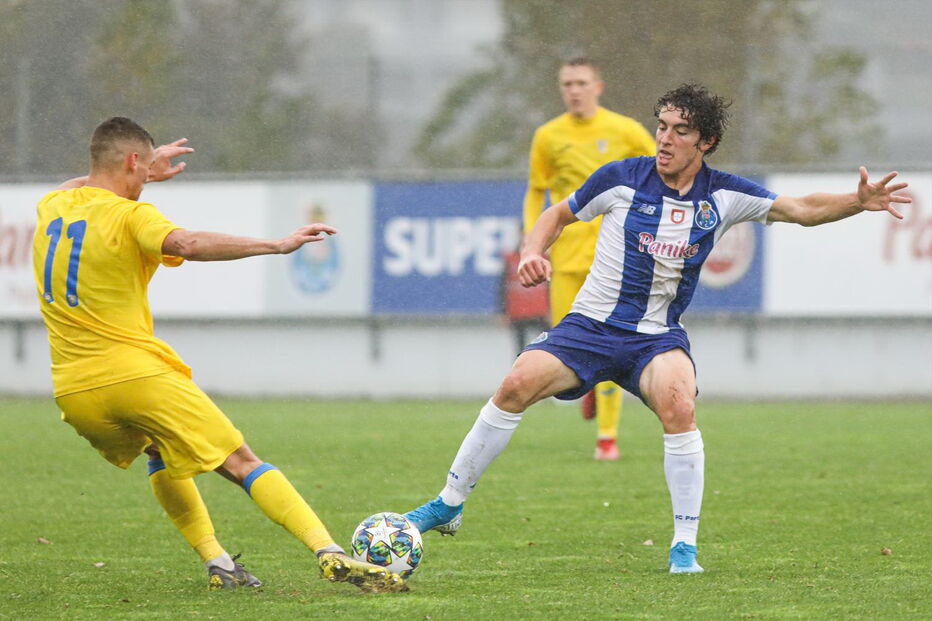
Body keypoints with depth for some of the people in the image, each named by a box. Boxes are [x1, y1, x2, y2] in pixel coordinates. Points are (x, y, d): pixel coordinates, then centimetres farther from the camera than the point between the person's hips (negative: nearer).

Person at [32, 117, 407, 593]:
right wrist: (276, 246, -29)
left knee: (160, 453, 32)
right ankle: (330, 554, -18)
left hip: (73, 393, 6)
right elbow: (187, 244, -28)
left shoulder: (51, 208, 13)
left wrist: (143, 174, 47)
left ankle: (216, 563, 19)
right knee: (241, 462, -5)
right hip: (137, 372, -6)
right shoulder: (128, 216, -8)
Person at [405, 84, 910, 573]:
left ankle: (684, 545, -20)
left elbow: (802, 209, 0)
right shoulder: (622, 178, -5)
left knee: (679, 406, -31)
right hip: (589, 325, 0)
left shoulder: (723, 196, -2)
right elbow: (560, 214, 10)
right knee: (517, 385, -22)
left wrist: (859, 201, -16)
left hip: (657, 337, 0)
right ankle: (449, 505, -5)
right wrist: (532, 252, -8)